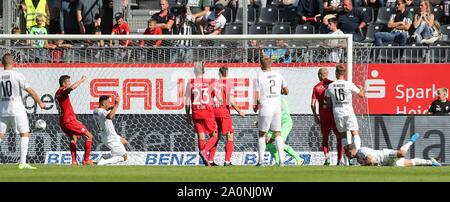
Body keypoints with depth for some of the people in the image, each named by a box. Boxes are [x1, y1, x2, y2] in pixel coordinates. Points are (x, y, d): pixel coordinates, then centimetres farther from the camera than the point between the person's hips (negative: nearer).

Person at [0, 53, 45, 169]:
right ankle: (22, 162, -4)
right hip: (17, 109, -3)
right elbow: (30, 91, -8)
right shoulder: (17, 76, -9)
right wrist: (40, 103, 4)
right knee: (25, 134, 5)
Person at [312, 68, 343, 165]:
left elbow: (313, 104, 0)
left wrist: (315, 116, 10)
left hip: (323, 116, 1)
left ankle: (327, 156, -7)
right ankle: (339, 159, -1)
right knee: (339, 137, 7)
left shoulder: (316, 87, 3)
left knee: (325, 138, 14)